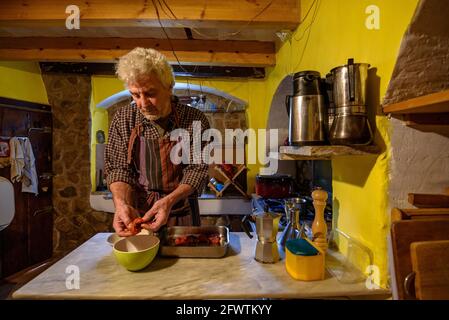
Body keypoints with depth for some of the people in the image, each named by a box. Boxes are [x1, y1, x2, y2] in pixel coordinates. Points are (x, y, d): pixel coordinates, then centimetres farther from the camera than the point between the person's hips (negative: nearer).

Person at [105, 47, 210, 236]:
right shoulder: (123, 119, -6)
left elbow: (197, 169, -14)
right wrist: (121, 203, -23)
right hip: (136, 213, 2)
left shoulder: (195, 121, -13)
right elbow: (119, 168, -5)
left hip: (181, 214, -1)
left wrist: (170, 200, -29)